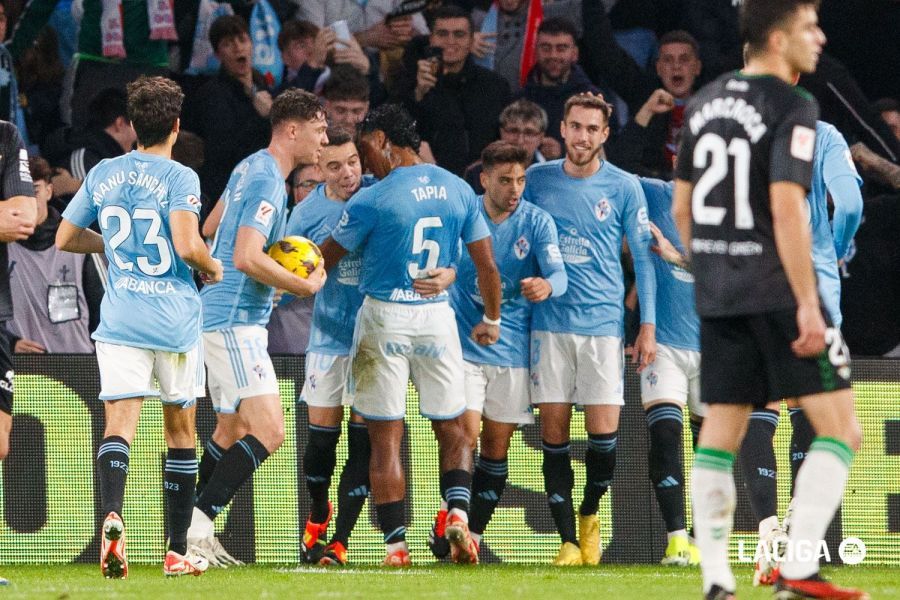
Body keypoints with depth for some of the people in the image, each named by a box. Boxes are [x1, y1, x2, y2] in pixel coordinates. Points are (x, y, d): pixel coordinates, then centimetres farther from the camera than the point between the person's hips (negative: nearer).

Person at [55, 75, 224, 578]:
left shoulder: (103, 175, 7)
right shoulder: (179, 177, -8)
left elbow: (65, 239, 15)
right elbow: (188, 246, -21)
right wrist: (213, 267, 0)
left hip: (119, 320, 2)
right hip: (175, 319, -2)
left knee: (119, 425, -6)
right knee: (181, 431, 11)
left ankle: (112, 515, -36)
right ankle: (178, 551, 15)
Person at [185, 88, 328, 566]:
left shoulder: (249, 169, 14)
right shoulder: (267, 181, -17)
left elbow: (213, 227, 28)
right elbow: (247, 259, -26)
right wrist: (305, 286, -14)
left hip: (224, 318, 11)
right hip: (235, 321, -11)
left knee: (231, 432, 15)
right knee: (268, 430, -16)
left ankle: (194, 532, 16)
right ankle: (196, 525, -19)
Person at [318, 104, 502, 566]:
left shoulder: (371, 200, -10)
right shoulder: (459, 190, 2)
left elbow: (327, 259, 1)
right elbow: (486, 264, 7)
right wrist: (491, 320, 21)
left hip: (383, 319, -3)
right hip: (437, 319, 3)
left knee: (385, 437, 1)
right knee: (452, 429, 11)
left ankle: (396, 544, -3)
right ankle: (458, 511, -14)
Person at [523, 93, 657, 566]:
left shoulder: (624, 187, 1)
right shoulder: (537, 180, 5)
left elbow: (643, 257, 4)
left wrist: (648, 326, -1)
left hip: (603, 320, -1)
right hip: (549, 322, 1)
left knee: (604, 432, -6)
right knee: (553, 433, -2)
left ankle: (589, 514, 21)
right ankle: (568, 540, 3)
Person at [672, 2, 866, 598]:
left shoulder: (705, 103, 12)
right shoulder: (791, 108, -11)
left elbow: (682, 208, 16)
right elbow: (786, 208, -19)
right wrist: (808, 303, -18)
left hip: (717, 297, 7)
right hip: (778, 292, -7)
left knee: (720, 433, 9)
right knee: (840, 428, -2)